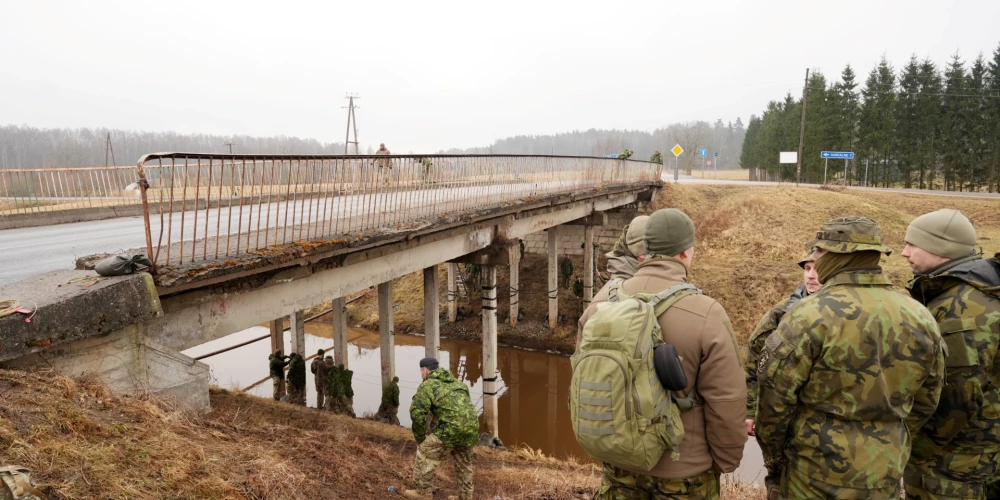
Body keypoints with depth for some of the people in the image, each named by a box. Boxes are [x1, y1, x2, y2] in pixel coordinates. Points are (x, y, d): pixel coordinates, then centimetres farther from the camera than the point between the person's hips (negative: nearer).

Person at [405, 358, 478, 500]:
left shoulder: (427, 385, 2)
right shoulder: (456, 382, 26)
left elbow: (417, 413, -6)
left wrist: (420, 438, 6)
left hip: (452, 428, -7)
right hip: (472, 428, 7)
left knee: (426, 453, 9)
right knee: (463, 463, 24)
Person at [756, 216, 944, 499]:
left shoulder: (810, 316, -19)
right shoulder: (920, 318, -2)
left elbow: (775, 396, -15)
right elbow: (925, 401, 9)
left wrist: (773, 454, 0)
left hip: (815, 476, -5)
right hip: (885, 477, 5)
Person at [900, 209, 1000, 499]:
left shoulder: (964, 309, -25)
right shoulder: (947, 292, 7)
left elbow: (960, 396, -27)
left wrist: (921, 447, -15)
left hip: (952, 453, -9)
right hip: (941, 440, 9)